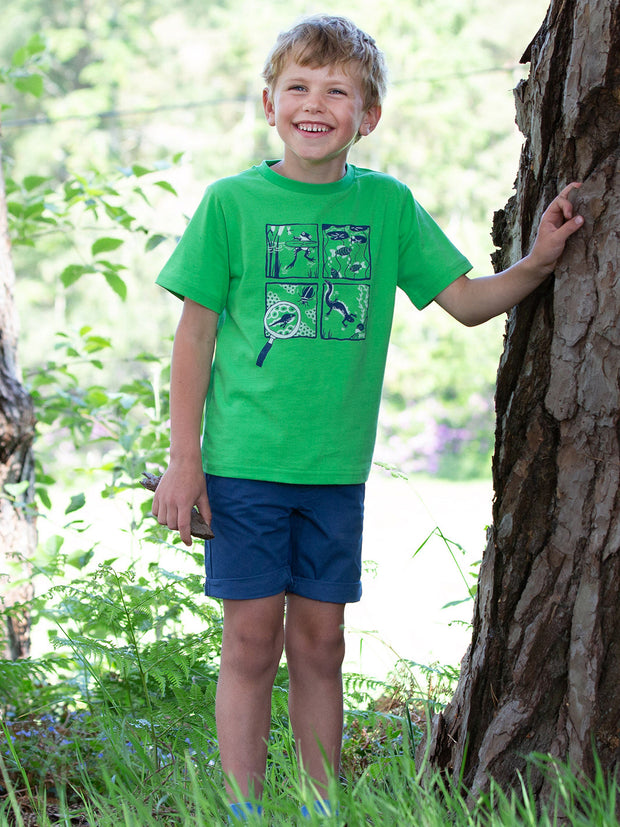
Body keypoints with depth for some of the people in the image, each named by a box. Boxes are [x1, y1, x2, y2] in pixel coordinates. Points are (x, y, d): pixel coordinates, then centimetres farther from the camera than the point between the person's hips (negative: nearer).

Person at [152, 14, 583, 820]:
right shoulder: (232, 202, -4)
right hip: (244, 463, -2)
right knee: (252, 641, 1)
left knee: (320, 644, 10)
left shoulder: (388, 204, 4)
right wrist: (184, 460, -4)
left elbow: (468, 300, 9)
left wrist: (537, 262, -8)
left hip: (337, 467, 3)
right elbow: (195, 336, -1)